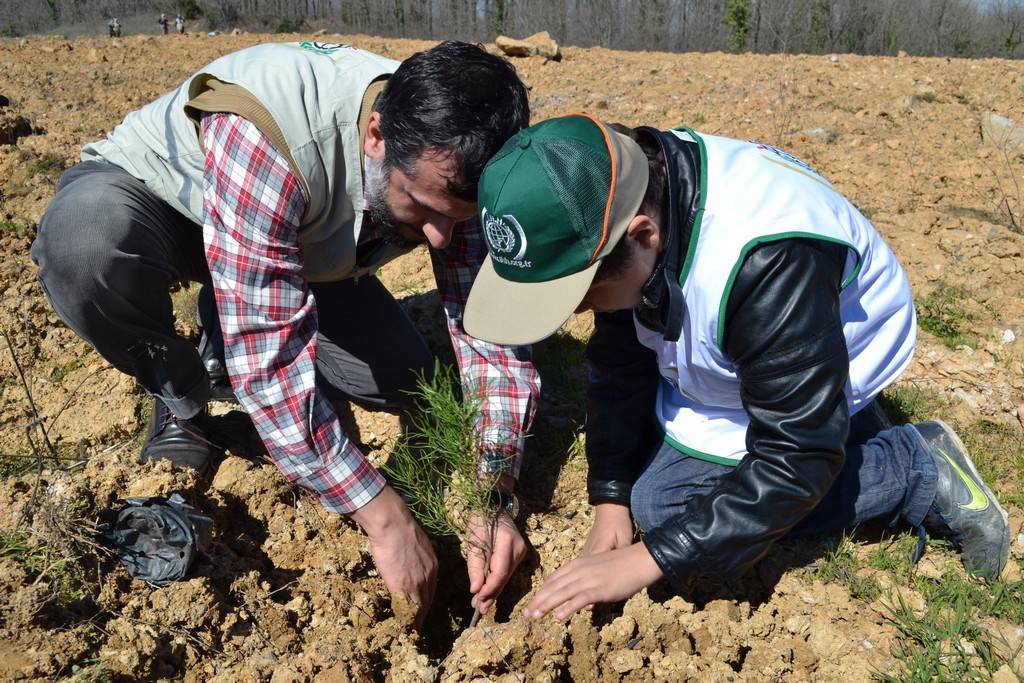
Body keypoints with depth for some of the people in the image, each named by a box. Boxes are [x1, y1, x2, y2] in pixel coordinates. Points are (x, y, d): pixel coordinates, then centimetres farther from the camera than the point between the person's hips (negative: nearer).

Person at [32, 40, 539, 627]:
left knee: (404, 380, -10)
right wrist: (385, 519, -40)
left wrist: (496, 501, -29)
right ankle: (181, 403, -7)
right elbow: (268, 356, -43)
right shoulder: (262, 136, -43)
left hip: (300, 240, 4)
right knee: (85, 245, -39)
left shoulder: (449, 166, -24)